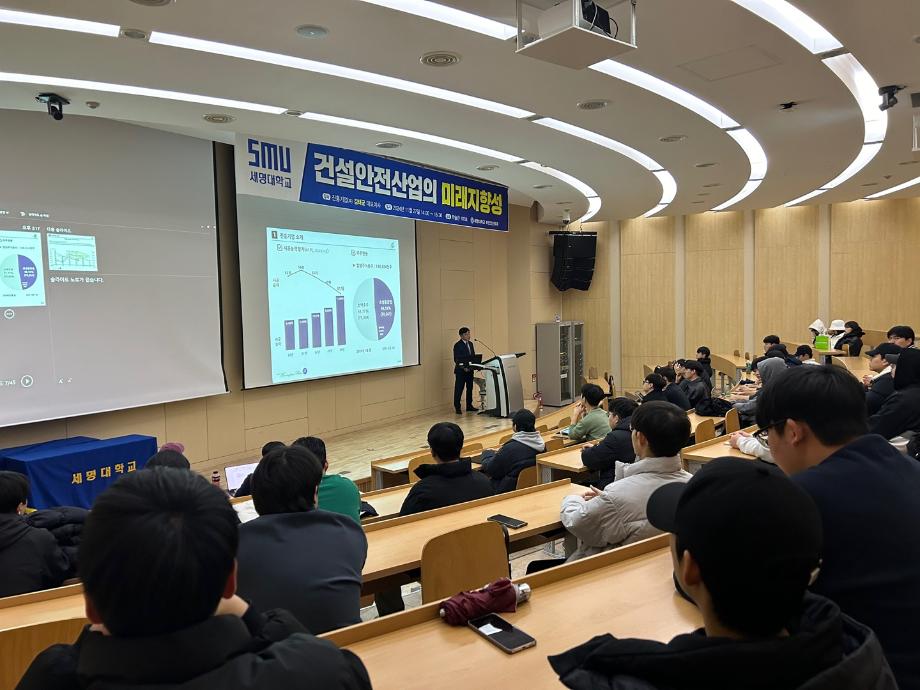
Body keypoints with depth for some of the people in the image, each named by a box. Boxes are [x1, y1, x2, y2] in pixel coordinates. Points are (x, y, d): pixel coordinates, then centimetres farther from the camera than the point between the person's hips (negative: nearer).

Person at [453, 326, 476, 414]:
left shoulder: (470, 344, 13)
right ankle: (457, 408, 2)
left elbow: (473, 356, 16)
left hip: (470, 370, 7)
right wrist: (463, 367, -21)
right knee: (459, 389, -3)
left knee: (470, 388, 12)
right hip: (461, 371, -7)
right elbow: (457, 359, -13)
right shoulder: (457, 345, -9)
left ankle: (469, 406, 21)